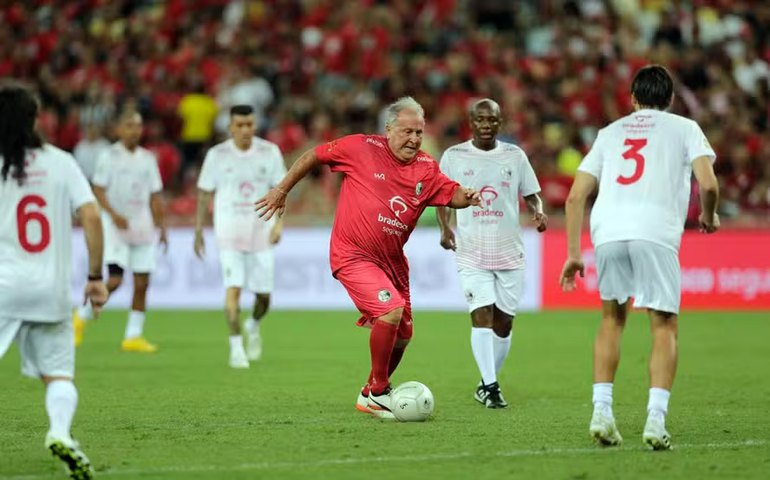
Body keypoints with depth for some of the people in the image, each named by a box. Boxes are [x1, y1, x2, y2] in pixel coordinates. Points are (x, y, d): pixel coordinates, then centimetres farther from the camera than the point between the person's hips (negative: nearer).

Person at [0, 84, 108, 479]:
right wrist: (95, 276, 4)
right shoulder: (61, 162, 6)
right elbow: (90, 215, -2)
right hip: (52, 290, 3)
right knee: (59, 373, 9)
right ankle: (59, 431, -17)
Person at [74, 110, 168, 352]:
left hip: (142, 226, 5)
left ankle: (133, 336, 8)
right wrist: (114, 215, -22)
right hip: (116, 225, -5)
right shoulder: (109, 156, -4)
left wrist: (161, 226, 10)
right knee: (114, 280, -15)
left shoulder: (148, 159, 11)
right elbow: (98, 191, -9)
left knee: (142, 284, 1)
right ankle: (81, 316, 7)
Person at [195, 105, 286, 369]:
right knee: (233, 288, -15)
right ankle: (236, 349, -9)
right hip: (229, 231, -2)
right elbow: (204, 194, 6)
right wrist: (198, 231, 5)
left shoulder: (270, 152, 1)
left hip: (261, 231, 2)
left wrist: (279, 223, -9)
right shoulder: (217, 155, -2)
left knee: (263, 294, 5)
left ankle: (253, 326, 37)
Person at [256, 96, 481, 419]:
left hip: (392, 260, 6)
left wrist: (467, 197, -19)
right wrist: (282, 190, 4)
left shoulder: (426, 168, 4)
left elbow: (452, 194, 5)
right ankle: (376, 392, -8)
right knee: (391, 310, -25)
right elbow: (313, 155, 1)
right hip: (353, 255, -6)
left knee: (401, 336, 10)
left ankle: (372, 395, 34)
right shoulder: (361, 148, -9)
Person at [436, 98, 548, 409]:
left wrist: (538, 212, -10)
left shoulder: (514, 156, 6)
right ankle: (490, 387, -15)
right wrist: (444, 227, -6)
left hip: (509, 251, 2)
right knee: (482, 313, -16)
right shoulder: (454, 156, 3)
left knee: (504, 321, 5)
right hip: (471, 252, -2)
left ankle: (486, 385, 21)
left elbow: (530, 195, 12)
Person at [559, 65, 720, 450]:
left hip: (607, 231, 3)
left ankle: (601, 411, 12)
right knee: (664, 327, 6)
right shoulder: (684, 128, 18)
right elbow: (708, 184, 2)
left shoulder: (611, 132, 27)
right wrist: (708, 216, 22)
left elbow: (576, 196, 20)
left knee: (612, 319, 22)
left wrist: (574, 253, 22)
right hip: (656, 232, -3)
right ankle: (656, 421, -7)